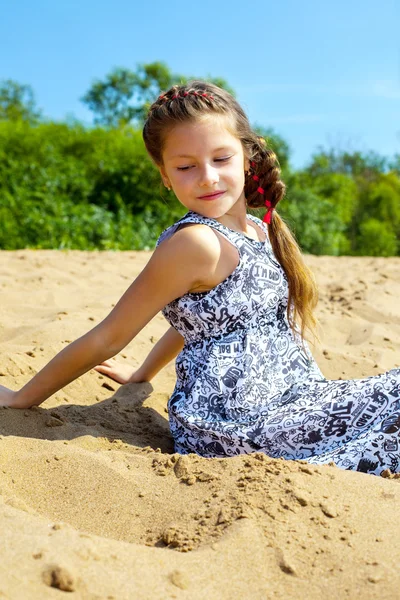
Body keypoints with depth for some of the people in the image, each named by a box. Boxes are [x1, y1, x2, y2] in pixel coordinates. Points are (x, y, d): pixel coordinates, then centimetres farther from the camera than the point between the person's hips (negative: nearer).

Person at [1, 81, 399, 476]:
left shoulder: (259, 230, 8)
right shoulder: (196, 243, -18)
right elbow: (107, 338, -11)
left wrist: (142, 375, 27)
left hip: (285, 401, 8)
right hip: (235, 429, -8)